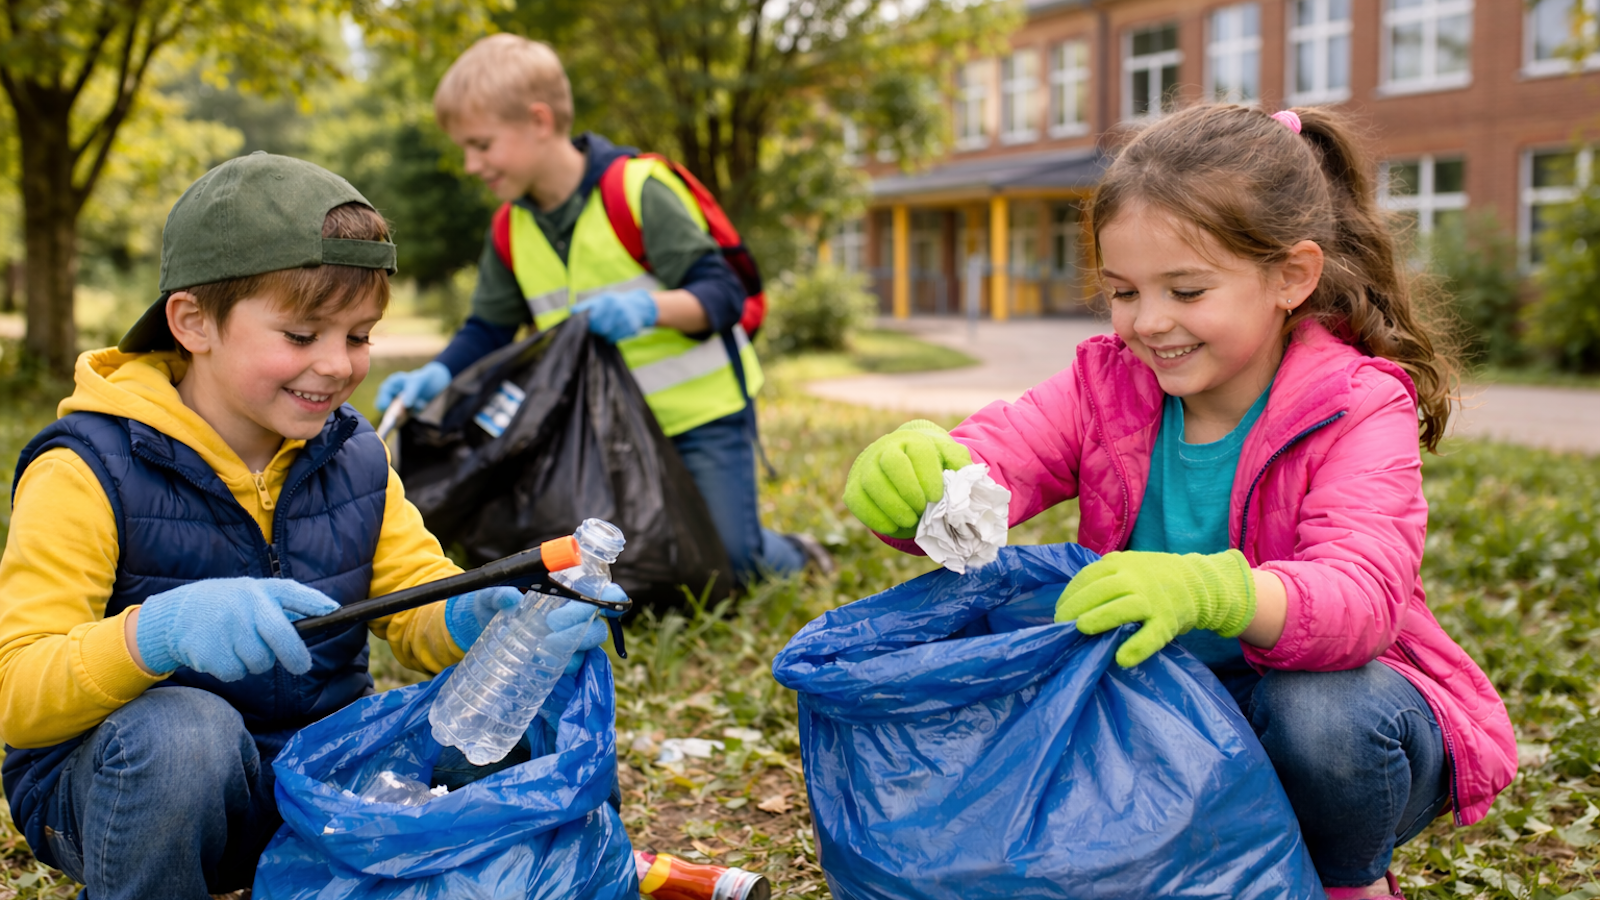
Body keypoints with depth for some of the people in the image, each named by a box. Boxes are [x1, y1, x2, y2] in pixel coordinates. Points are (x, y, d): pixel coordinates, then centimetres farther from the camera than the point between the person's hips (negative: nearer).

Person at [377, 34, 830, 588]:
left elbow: (722, 292, -21)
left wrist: (649, 306, -39)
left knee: (729, 563, -9)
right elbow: (488, 330, 7)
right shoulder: (512, 230, 1)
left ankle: (795, 559, 27)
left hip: (702, 410, -6)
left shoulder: (637, 190, -19)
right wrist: (437, 375, -12)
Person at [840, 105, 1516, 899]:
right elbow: (985, 466, -20)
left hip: (1337, 695, -3)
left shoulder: (1358, 409, -16)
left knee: (1321, 715, -36)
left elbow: (1360, 596, -33)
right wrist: (904, 480, -45)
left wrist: (1211, 590, -54)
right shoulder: (1107, 384, -5)